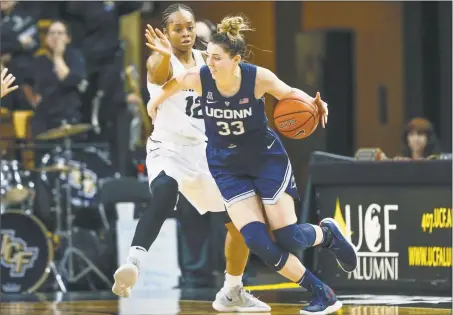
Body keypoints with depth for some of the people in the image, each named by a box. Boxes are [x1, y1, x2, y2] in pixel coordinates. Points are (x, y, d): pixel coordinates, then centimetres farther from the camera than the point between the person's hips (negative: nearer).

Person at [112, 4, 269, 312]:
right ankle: (134, 263, -51)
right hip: (168, 148, -7)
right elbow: (159, 75, -38)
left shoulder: (205, 60, 7)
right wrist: (166, 54, -63)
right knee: (164, 191, -41)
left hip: (202, 151, 7)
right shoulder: (161, 62, -13)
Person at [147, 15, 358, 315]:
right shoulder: (198, 78, -19)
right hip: (228, 166, 2)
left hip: (267, 158, -2)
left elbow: (287, 92, -4)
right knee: (257, 241, -13)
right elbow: (169, 86, 3)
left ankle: (327, 233, 31)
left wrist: (313, 102, -21)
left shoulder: (259, 77, -22)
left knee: (288, 237, -6)